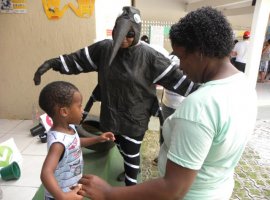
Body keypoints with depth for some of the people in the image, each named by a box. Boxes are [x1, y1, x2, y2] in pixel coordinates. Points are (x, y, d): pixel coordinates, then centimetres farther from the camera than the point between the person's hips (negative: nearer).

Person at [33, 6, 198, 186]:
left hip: (134, 120, -4)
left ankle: (130, 187, 42)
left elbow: (174, 77, -14)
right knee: (122, 149, 27)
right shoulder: (104, 48, -5)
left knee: (131, 154, 14)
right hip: (110, 116, 5)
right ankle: (132, 169, 60)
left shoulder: (148, 55, -15)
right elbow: (77, 59, 0)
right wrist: (52, 63, -7)